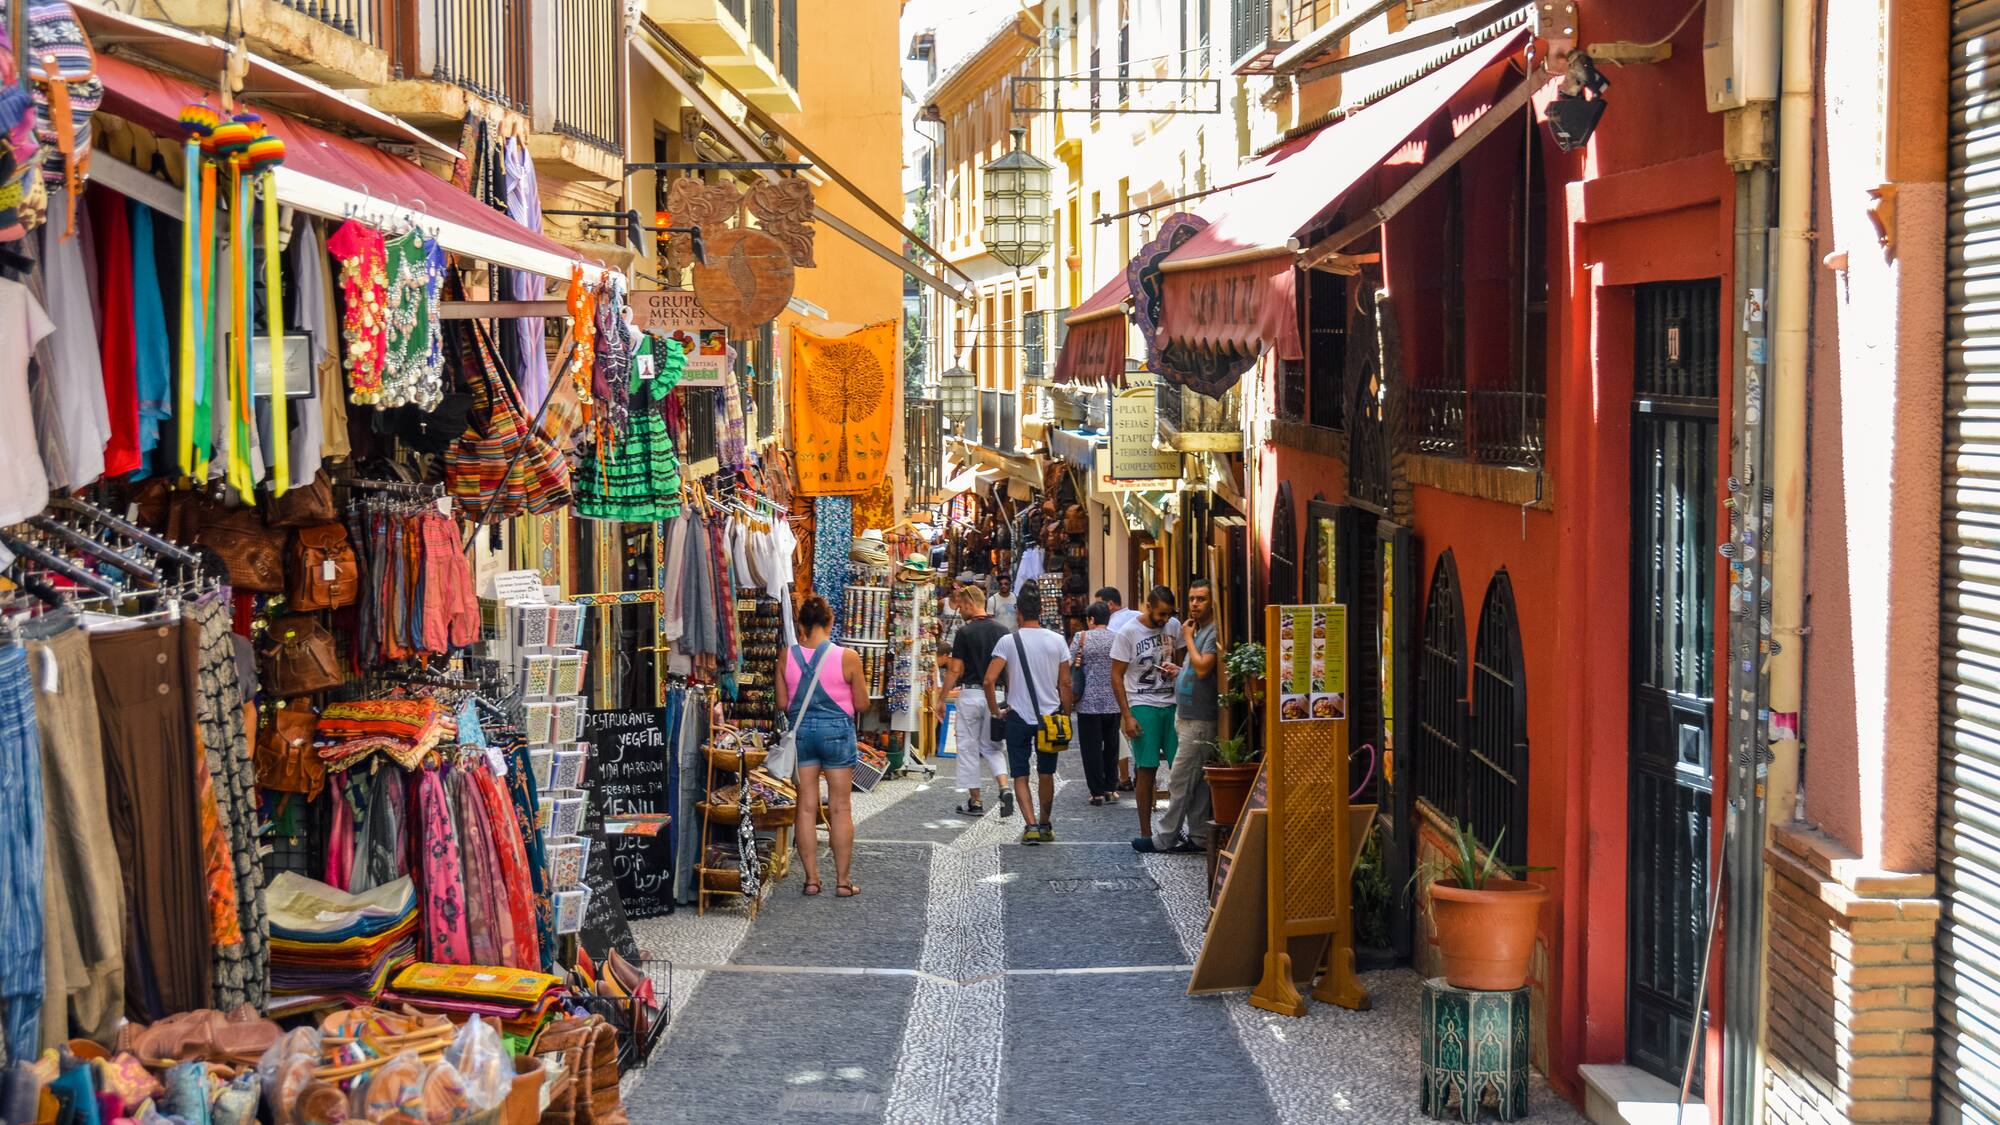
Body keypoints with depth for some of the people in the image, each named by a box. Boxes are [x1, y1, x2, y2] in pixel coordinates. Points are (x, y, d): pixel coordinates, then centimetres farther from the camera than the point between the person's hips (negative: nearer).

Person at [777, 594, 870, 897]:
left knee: (806, 807, 9)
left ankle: (811, 878, 11)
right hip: (836, 730, -2)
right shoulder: (847, 657, -11)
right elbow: (861, 703, -5)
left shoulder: (788, 657, -4)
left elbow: (782, 704, 2)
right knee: (840, 808, 6)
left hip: (801, 729, 2)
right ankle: (842, 880, 9)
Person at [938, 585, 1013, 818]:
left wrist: (941, 698, -1)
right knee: (992, 746, 15)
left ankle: (974, 802, 11)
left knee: (969, 748, 7)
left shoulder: (965, 632, -10)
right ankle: (1004, 788, -8)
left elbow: (955, 670, -10)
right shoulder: (1002, 631, 4)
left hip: (970, 693, -5)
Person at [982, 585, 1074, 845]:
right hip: (1050, 715, 2)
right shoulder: (1057, 641, -1)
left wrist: (995, 710, -1)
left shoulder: (1008, 641, -7)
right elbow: (1065, 683, 1)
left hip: (1018, 716, -2)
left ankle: (1031, 825, -11)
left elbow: (989, 680, -14)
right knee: (1046, 774, 16)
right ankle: (1045, 826, 26)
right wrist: (1066, 713, 11)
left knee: (1020, 776, 5)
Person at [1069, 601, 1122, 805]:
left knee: (1092, 748, 3)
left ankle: (1097, 792, 3)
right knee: (1111, 746, 14)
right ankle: (1111, 789, 16)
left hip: (1089, 702, -3)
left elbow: (1068, 665, -7)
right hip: (1113, 702, 3)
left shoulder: (1082, 637, -7)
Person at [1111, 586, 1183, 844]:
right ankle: (1145, 832, 5)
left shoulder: (1174, 627, 6)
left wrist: (1176, 668, -4)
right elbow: (1116, 677, -5)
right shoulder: (1128, 632, -7)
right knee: (1147, 769, -3)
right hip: (1143, 706, -4)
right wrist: (1127, 716, -10)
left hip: (1172, 704, 4)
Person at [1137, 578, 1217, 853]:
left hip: (1199, 722, -10)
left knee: (1179, 782, -4)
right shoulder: (1199, 631, 16)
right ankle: (1199, 837, 16)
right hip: (1187, 718, 10)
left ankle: (1164, 838, 1)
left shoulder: (1214, 633, -15)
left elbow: (1203, 668, -27)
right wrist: (1178, 671, 8)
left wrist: (1188, 637, -15)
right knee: (1196, 784, 12)